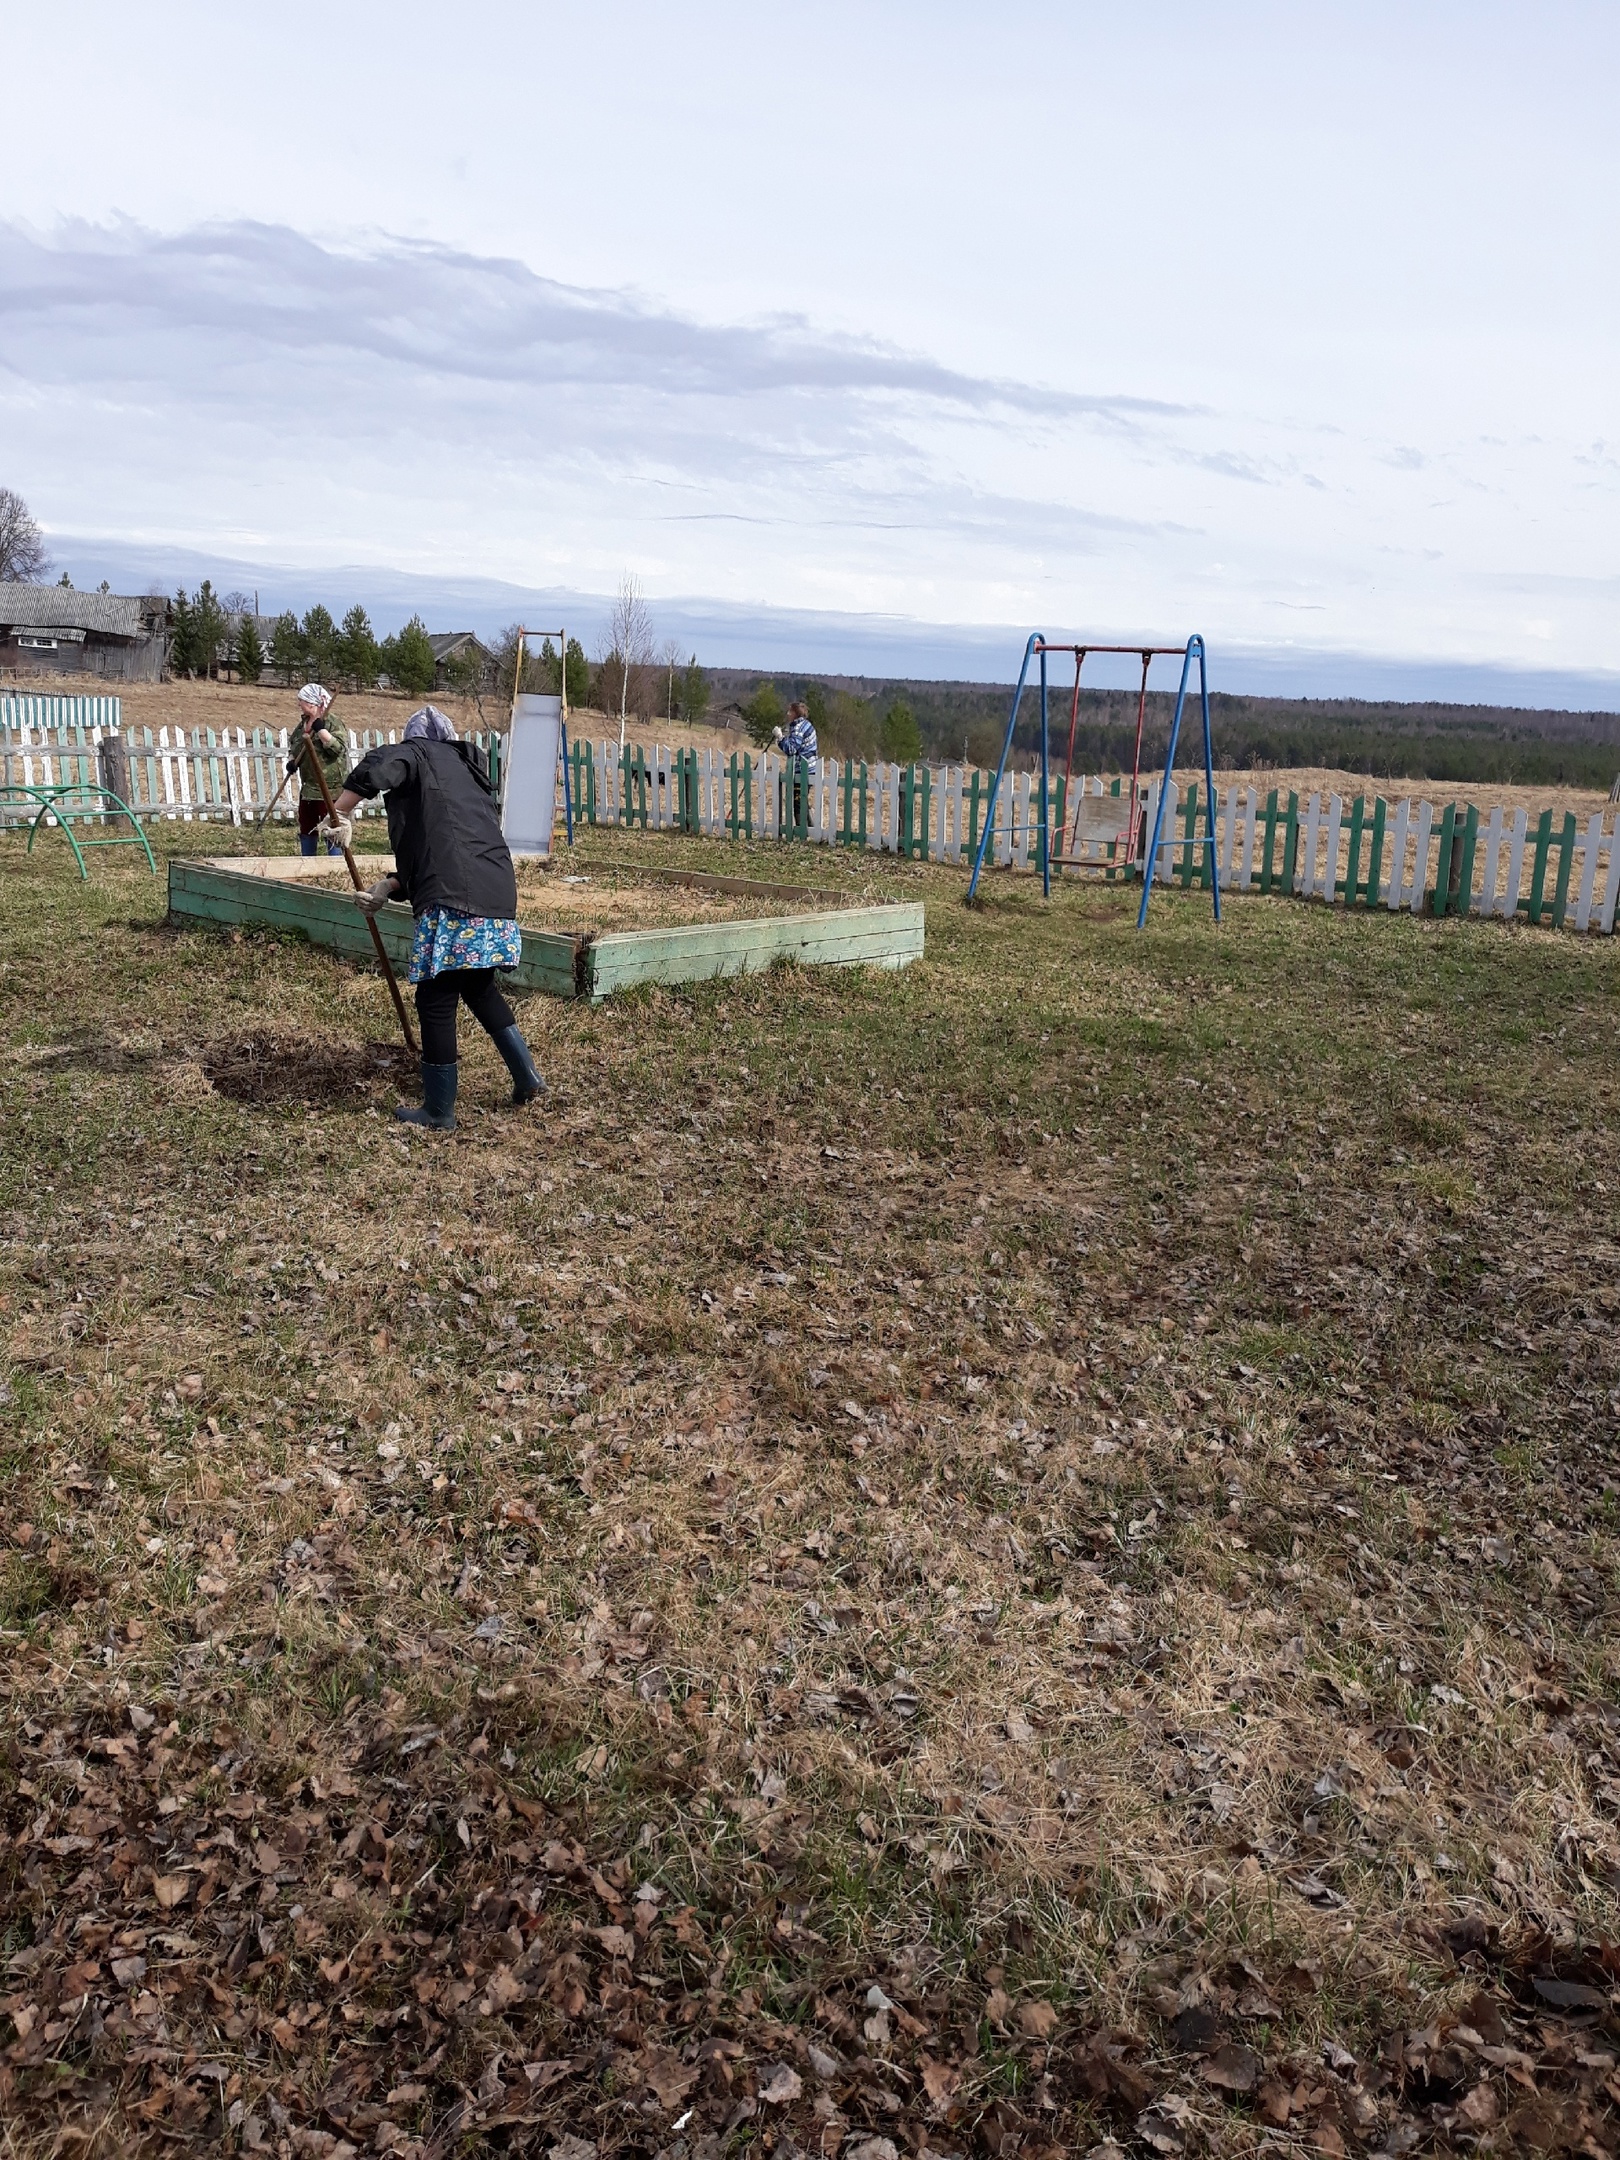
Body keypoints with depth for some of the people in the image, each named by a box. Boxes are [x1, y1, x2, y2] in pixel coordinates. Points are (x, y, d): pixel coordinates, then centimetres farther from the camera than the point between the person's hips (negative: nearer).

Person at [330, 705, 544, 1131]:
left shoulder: (419, 755, 9)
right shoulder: (468, 773, 30)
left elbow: (379, 763, -15)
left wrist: (340, 811, -7)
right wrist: (389, 886, 22)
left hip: (454, 901, -8)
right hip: (496, 892, 8)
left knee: (436, 1000, 1)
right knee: (478, 987, 27)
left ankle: (438, 1112, 9)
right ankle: (526, 1076, 28)